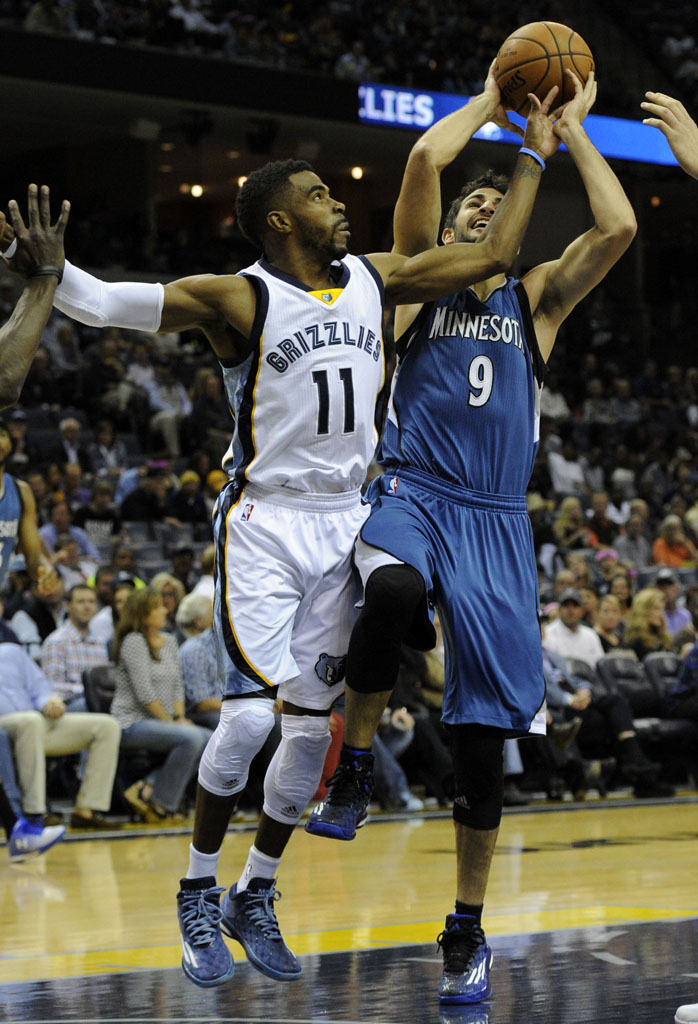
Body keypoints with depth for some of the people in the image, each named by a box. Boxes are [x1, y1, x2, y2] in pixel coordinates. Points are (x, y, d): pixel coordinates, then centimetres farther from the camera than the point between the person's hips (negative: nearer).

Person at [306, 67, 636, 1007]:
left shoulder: (537, 298, 16)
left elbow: (619, 229, -1)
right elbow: (425, 160, -4)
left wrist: (572, 129, 8)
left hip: (496, 522, 2)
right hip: (411, 495, -2)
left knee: (483, 736, 1)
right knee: (394, 589, -41)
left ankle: (467, 933, 14)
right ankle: (352, 772, -20)